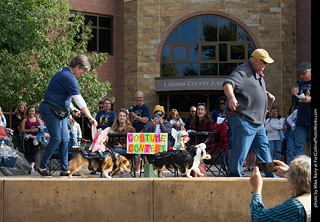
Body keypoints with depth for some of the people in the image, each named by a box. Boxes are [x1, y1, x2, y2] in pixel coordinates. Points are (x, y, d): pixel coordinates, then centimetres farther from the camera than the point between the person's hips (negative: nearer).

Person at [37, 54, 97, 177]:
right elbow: (79, 100, -19)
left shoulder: (64, 73, 14)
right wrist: (90, 118, -17)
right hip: (50, 110, -10)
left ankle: (65, 169, 8)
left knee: (65, 139, 6)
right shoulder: (69, 77, -18)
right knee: (56, 139, -10)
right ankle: (42, 167, 2)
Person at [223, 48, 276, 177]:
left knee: (263, 147, 16)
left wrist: (267, 94, 18)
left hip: (258, 122, 10)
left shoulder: (258, 73, 17)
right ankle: (234, 177, 0)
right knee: (240, 150, -9)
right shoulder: (242, 72, -15)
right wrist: (231, 97, -51)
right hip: (242, 119, -10)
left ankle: (271, 176, 25)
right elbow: (228, 84, -32)